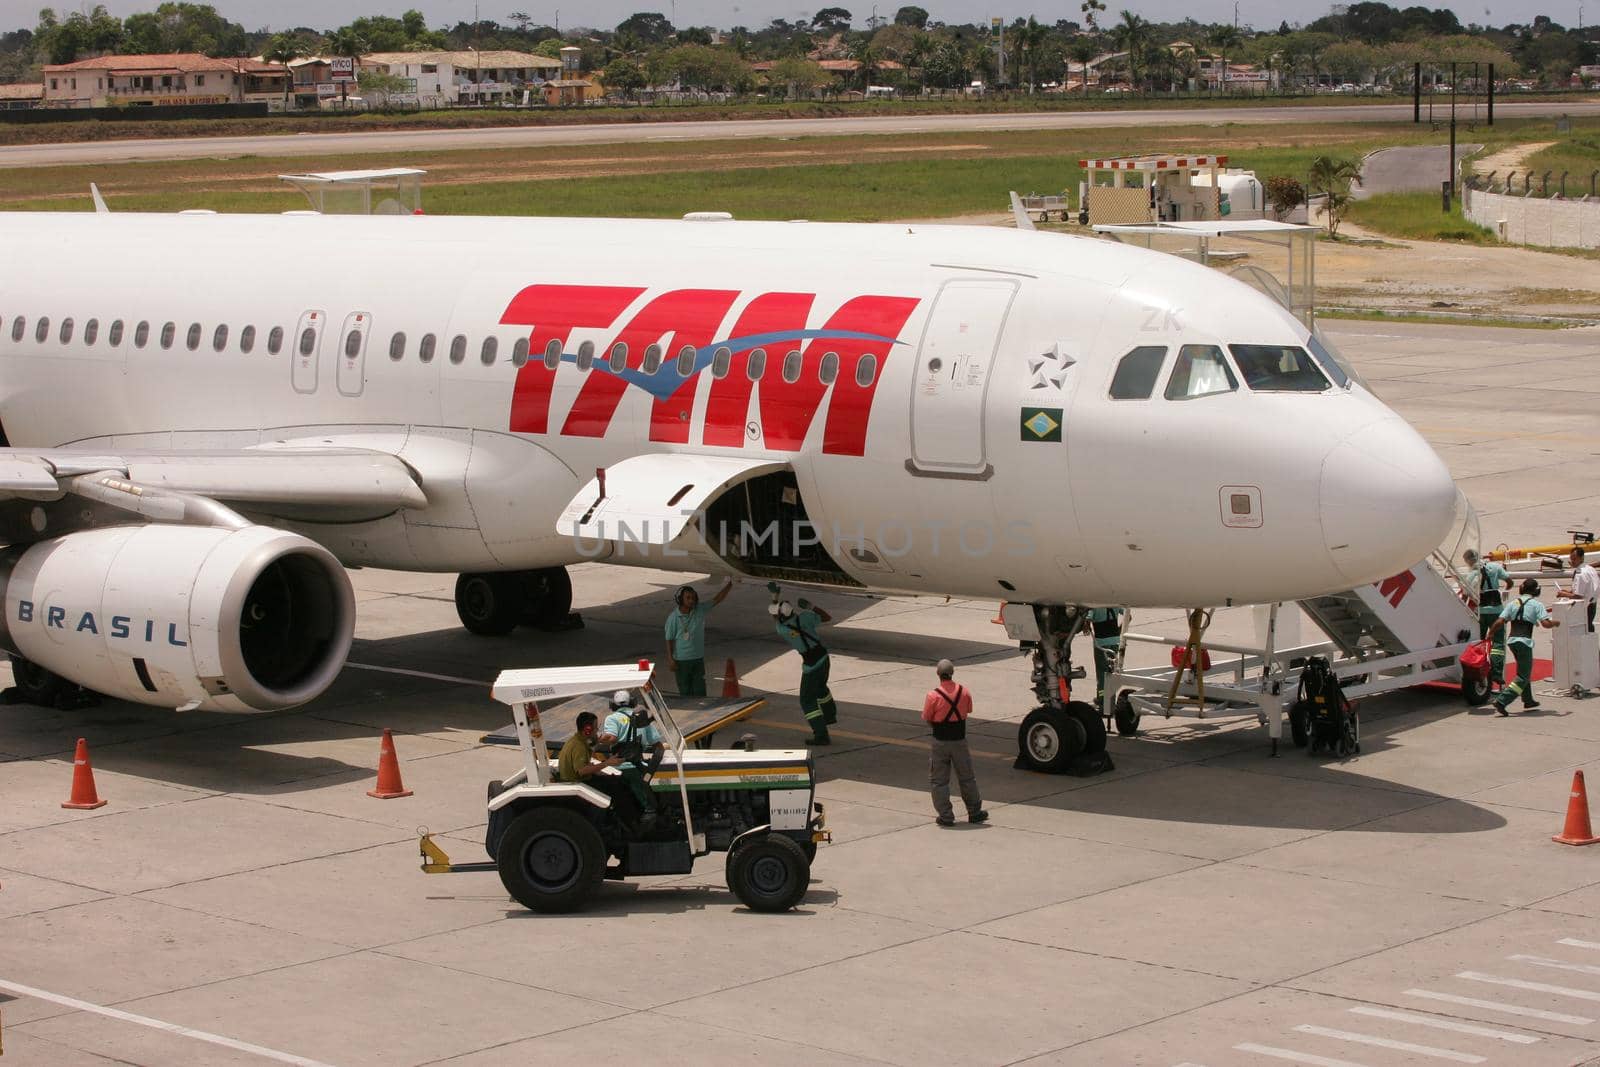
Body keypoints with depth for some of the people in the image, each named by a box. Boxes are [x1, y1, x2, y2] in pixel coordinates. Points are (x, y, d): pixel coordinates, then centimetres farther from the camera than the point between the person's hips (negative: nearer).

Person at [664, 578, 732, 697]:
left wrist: (729, 585, -16)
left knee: (699, 690, 4)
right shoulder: (673, 618, -10)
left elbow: (717, 599, -2)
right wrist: (670, 659, -11)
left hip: (698, 659, 3)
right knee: (685, 692, 6)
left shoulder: (700, 611, -1)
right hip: (681, 661, -3)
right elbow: (669, 640, -7)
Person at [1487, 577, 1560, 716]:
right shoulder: (1536, 605, 0)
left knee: (1524, 671, 26)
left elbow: (1500, 622, 2)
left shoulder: (1513, 603, 11)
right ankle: (1502, 701, -18)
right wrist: (1555, 623, 11)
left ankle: (1528, 701, 35)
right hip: (1524, 642, -6)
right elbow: (1546, 624, -10)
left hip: (1511, 641, 6)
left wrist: (1490, 633, 15)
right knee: (1523, 678, -3)